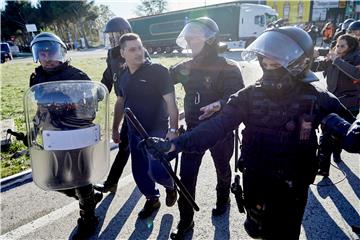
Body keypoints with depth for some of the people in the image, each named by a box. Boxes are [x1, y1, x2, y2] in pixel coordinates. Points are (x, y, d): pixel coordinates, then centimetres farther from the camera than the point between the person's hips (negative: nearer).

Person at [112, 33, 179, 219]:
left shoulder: (157, 71, -13)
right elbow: (120, 103, 17)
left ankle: (170, 185, 17)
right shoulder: (124, 76, 6)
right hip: (134, 132, 6)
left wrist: (173, 129, -23)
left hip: (157, 129, -6)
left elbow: (170, 101, -16)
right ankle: (152, 199, 37)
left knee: (156, 170, -18)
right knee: (139, 171, 13)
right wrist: (115, 129, 20)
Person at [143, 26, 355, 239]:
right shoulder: (250, 95, -11)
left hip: (291, 190, -2)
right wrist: (173, 144, -31)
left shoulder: (317, 100, -13)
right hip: (255, 184, 2)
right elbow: (217, 126, -20)